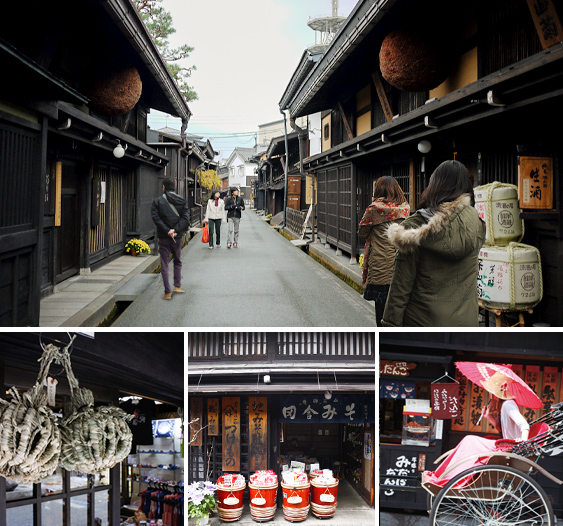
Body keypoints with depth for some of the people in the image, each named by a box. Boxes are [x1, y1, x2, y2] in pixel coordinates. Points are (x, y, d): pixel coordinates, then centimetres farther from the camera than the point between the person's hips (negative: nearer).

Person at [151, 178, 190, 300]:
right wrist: (176, 230, -14)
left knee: (164, 265, 3)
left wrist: (167, 230, -16)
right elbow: (185, 218, -9)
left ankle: (167, 292, 1)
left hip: (163, 237, -2)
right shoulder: (182, 201, 2)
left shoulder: (157, 201, -3)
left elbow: (156, 218, -14)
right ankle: (177, 286, 20)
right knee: (178, 262, 22)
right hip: (177, 237, 2)